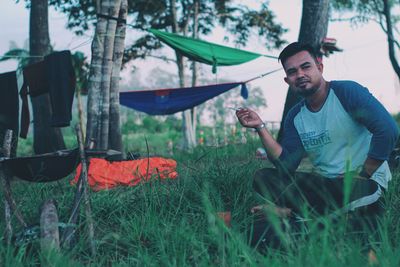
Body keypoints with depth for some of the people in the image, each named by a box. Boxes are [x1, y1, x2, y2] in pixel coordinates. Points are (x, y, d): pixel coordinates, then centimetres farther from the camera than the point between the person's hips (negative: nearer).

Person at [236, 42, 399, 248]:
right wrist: (260, 128, -9)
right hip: (324, 184, 5)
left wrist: (362, 176, -18)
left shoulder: (347, 92, -8)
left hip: (366, 184, -5)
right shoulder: (295, 117, 8)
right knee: (263, 178, -7)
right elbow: (287, 167, -4)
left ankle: (289, 211, -20)